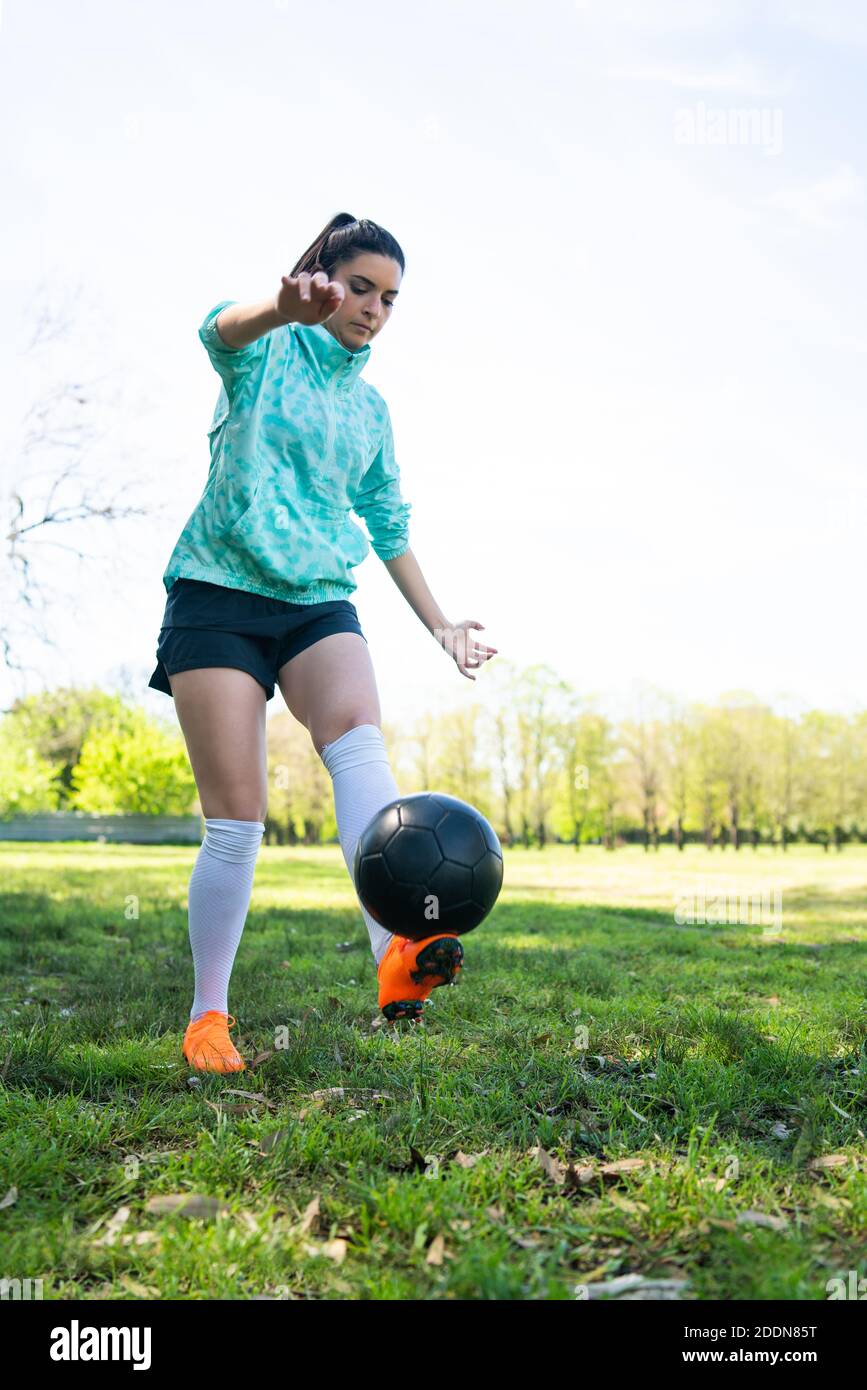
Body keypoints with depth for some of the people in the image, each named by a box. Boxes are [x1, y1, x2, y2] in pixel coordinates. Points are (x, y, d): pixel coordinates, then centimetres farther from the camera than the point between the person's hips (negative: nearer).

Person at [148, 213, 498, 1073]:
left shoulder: (369, 406, 19)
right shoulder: (268, 353, 3)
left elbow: (389, 526, 25)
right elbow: (221, 329, -22)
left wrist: (440, 625, 20)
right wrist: (283, 309, -46)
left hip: (319, 602, 4)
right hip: (220, 592, -4)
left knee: (358, 742, -28)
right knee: (237, 817, -10)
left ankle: (394, 956, -45)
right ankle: (206, 1018, 5)